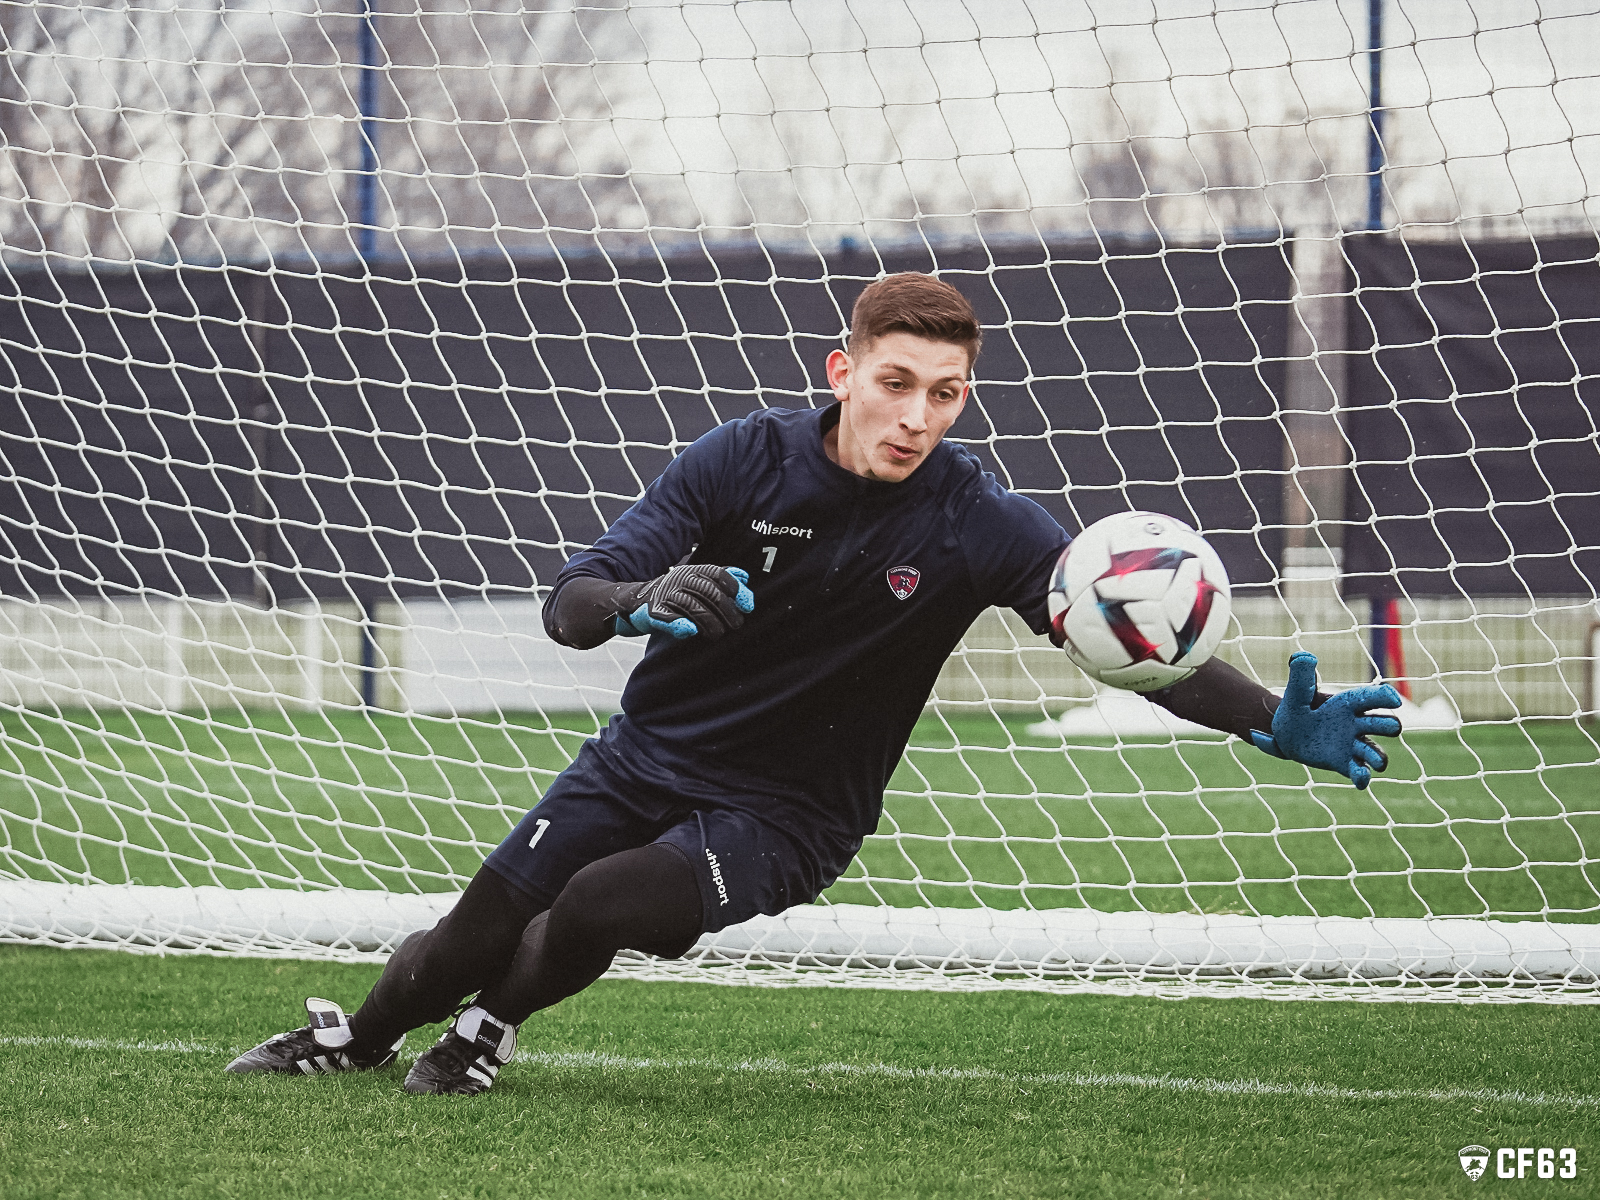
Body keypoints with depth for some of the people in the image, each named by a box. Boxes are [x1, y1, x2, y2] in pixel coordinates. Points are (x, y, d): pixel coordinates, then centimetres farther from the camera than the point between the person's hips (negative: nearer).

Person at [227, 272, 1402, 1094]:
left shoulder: (975, 522, -18)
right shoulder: (746, 457, -14)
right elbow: (568, 607, -15)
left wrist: (1280, 724, -39)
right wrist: (642, 600, -40)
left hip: (782, 819, -2)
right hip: (648, 758, 2)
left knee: (603, 903, -28)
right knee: (475, 931, 1)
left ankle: (490, 1028, 5)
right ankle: (356, 1038, 37)